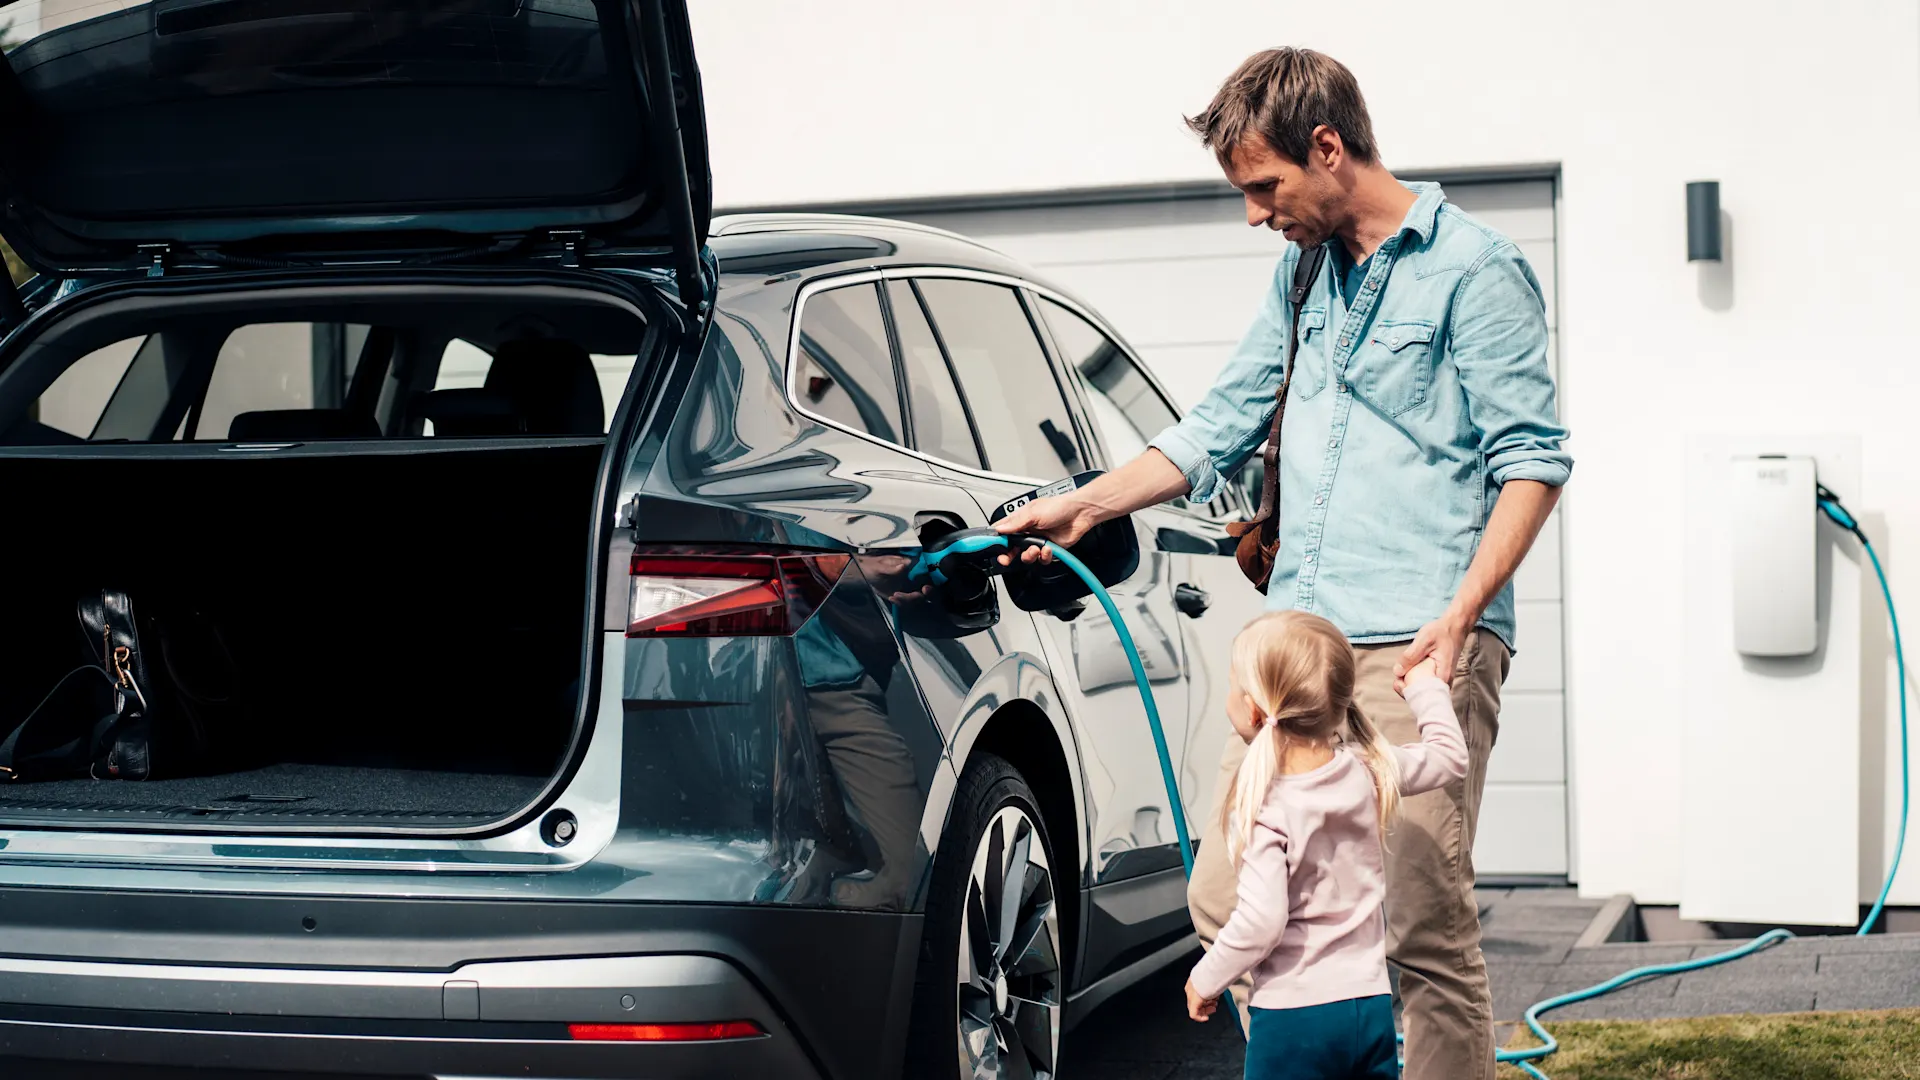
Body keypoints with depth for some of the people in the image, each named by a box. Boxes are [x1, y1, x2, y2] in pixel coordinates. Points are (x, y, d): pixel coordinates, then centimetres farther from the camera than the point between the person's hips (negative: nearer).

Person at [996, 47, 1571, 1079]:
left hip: (1415, 648, -7)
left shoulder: (1472, 268, -2)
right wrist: (1084, 506, 20)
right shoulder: (1301, 276, 22)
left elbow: (1532, 458, -7)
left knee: (1424, 933, -10)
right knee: (1226, 906, 4)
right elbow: (1218, 428, 29)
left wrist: (1462, 611, -17)